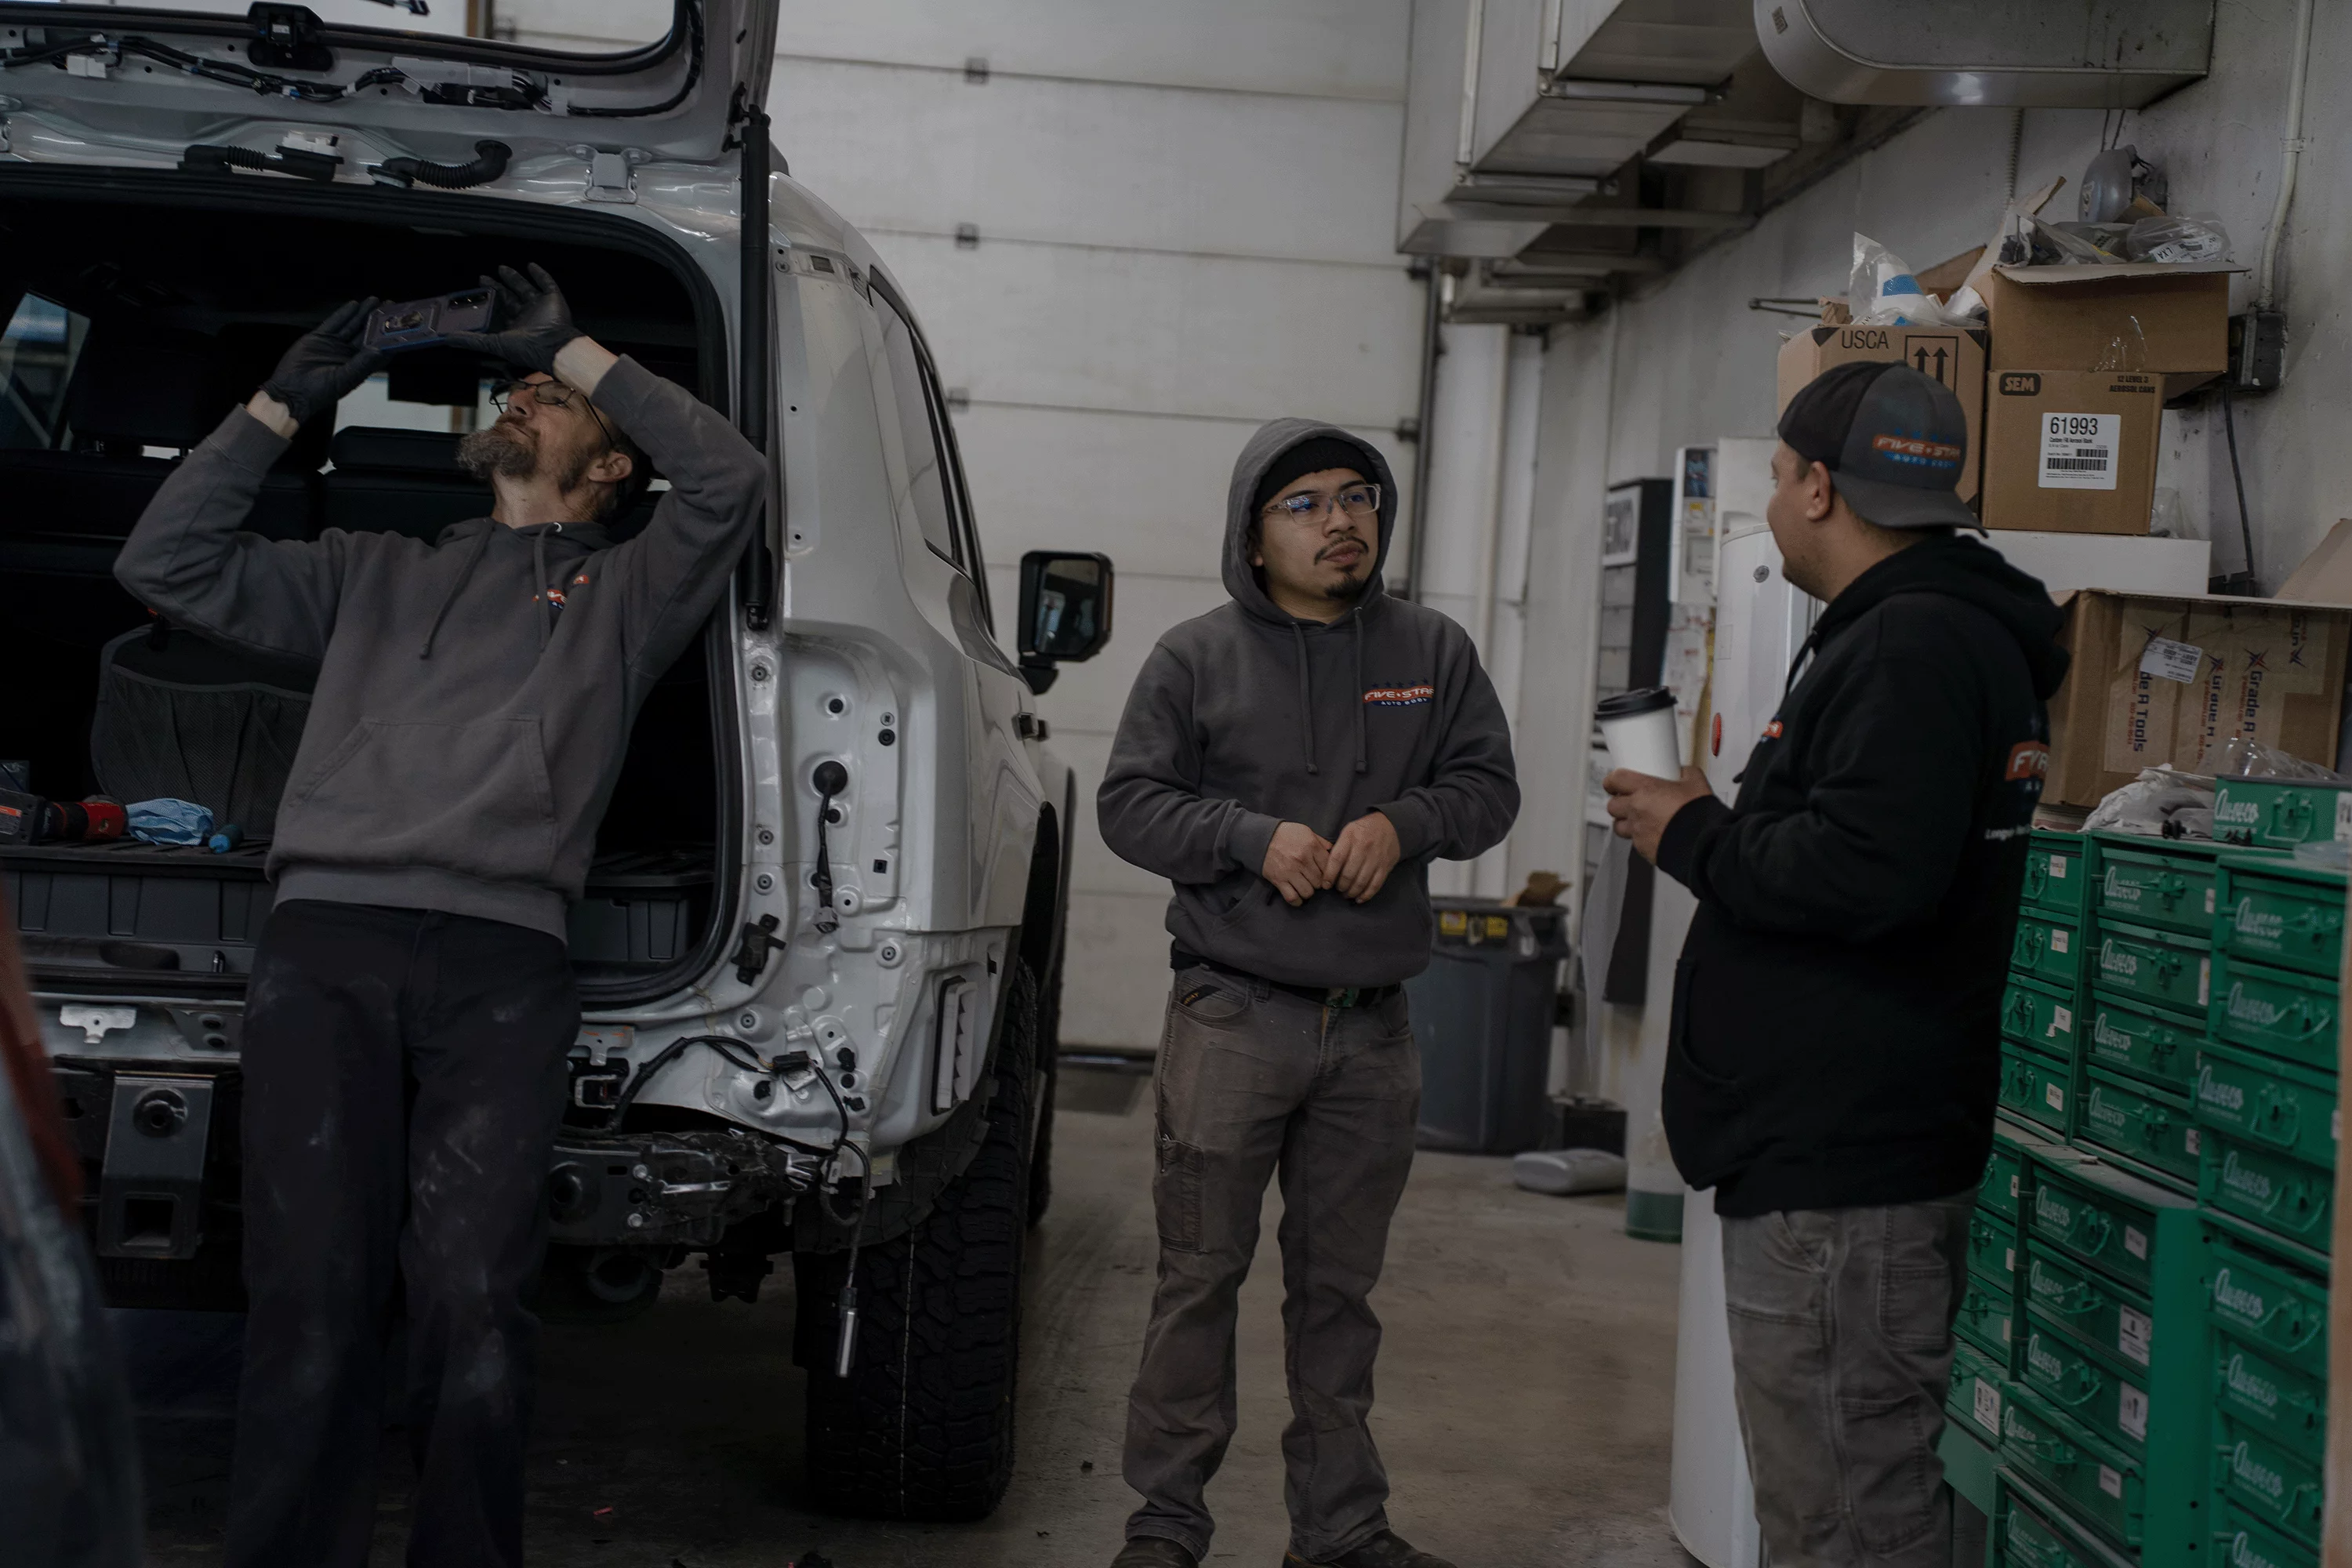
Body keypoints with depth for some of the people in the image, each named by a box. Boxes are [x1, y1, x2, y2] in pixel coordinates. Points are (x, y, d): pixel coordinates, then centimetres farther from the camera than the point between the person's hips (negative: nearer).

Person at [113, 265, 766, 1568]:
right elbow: (168, 565, 27)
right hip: (325, 937, 2)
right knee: (312, 1296, -8)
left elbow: (729, 482, 6)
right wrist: (283, 403, 23)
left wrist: (576, 352, 13)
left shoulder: (623, 594, 23)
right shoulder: (374, 573, 31)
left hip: (499, 966, -2)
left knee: (473, 1301, -13)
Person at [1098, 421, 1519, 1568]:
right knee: (1201, 1274, 2)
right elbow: (1130, 804, -1)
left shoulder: (1433, 653, 8)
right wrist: (1255, 837, -16)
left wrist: (1403, 824, -12)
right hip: (1230, 1015, -3)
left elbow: (1488, 784, 9)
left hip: (1373, 1030, 3)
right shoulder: (1196, 658, 0)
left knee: (1341, 1285, 13)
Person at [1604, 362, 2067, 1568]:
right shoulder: (1933, 628, 18)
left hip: (1842, 1167, -11)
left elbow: (1864, 873, -27)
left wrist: (1691, 836, -12)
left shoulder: (1913, 645, -17)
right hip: (1839, 1143, 11)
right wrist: (1716, 825, 15)